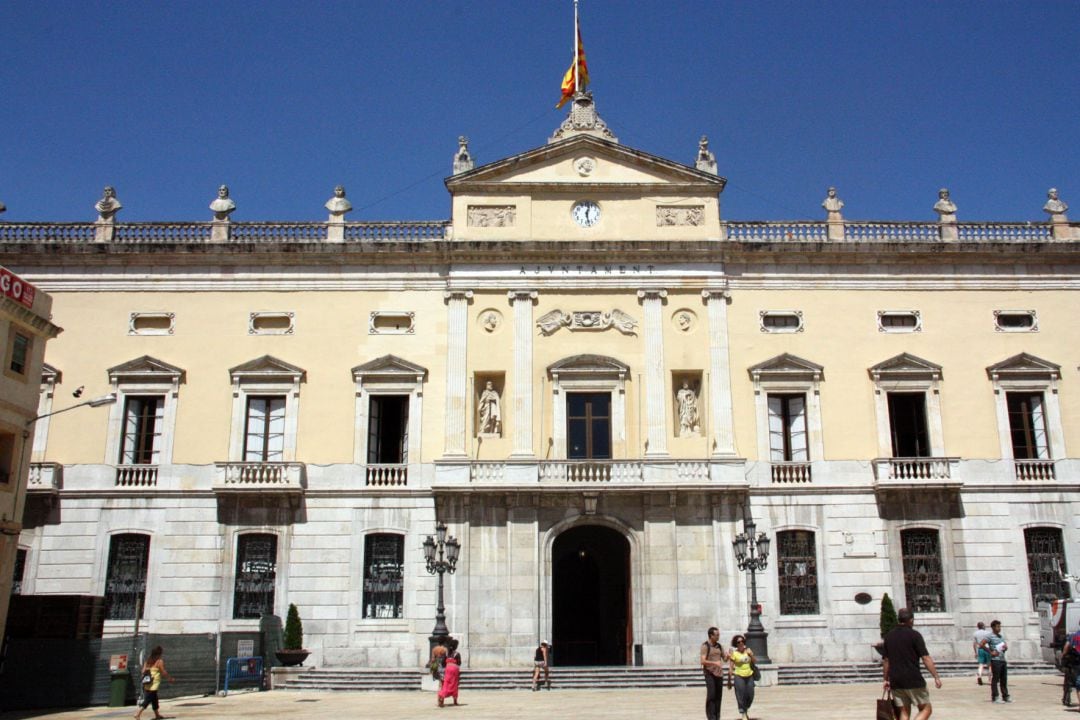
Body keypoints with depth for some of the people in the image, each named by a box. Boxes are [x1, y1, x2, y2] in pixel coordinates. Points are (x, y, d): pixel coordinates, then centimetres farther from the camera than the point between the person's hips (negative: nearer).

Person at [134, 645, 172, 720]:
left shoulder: (148, 661, 13)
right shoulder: (160, 661, -7)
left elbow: (143, 671, 9)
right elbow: (164, 673, -7)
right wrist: (170, 678, 8)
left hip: (146, 684, 8)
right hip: (154, 684, -8)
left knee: (154, 699, 18)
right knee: (148, 700, -6)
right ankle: (138, 713, -16)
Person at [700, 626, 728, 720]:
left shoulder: (719, 646, 13)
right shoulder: (705, 646, -7)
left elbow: (725, 659, 17)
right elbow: (703, 661, -17)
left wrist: (728, 656, -7)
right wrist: (714, 663, -30)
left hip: (719, 674, 6)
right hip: (709, 674, -6)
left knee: (718, 696, 5)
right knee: (711, 695, -10)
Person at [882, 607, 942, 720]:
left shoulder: (889, 636, 10)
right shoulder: (914, 635, -6)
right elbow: (926, 658, -11)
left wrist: (886, 680, 19)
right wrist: (936, 677, -6)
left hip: (895, 681, 5)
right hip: (913, 681, -5)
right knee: (926, 708, 7)